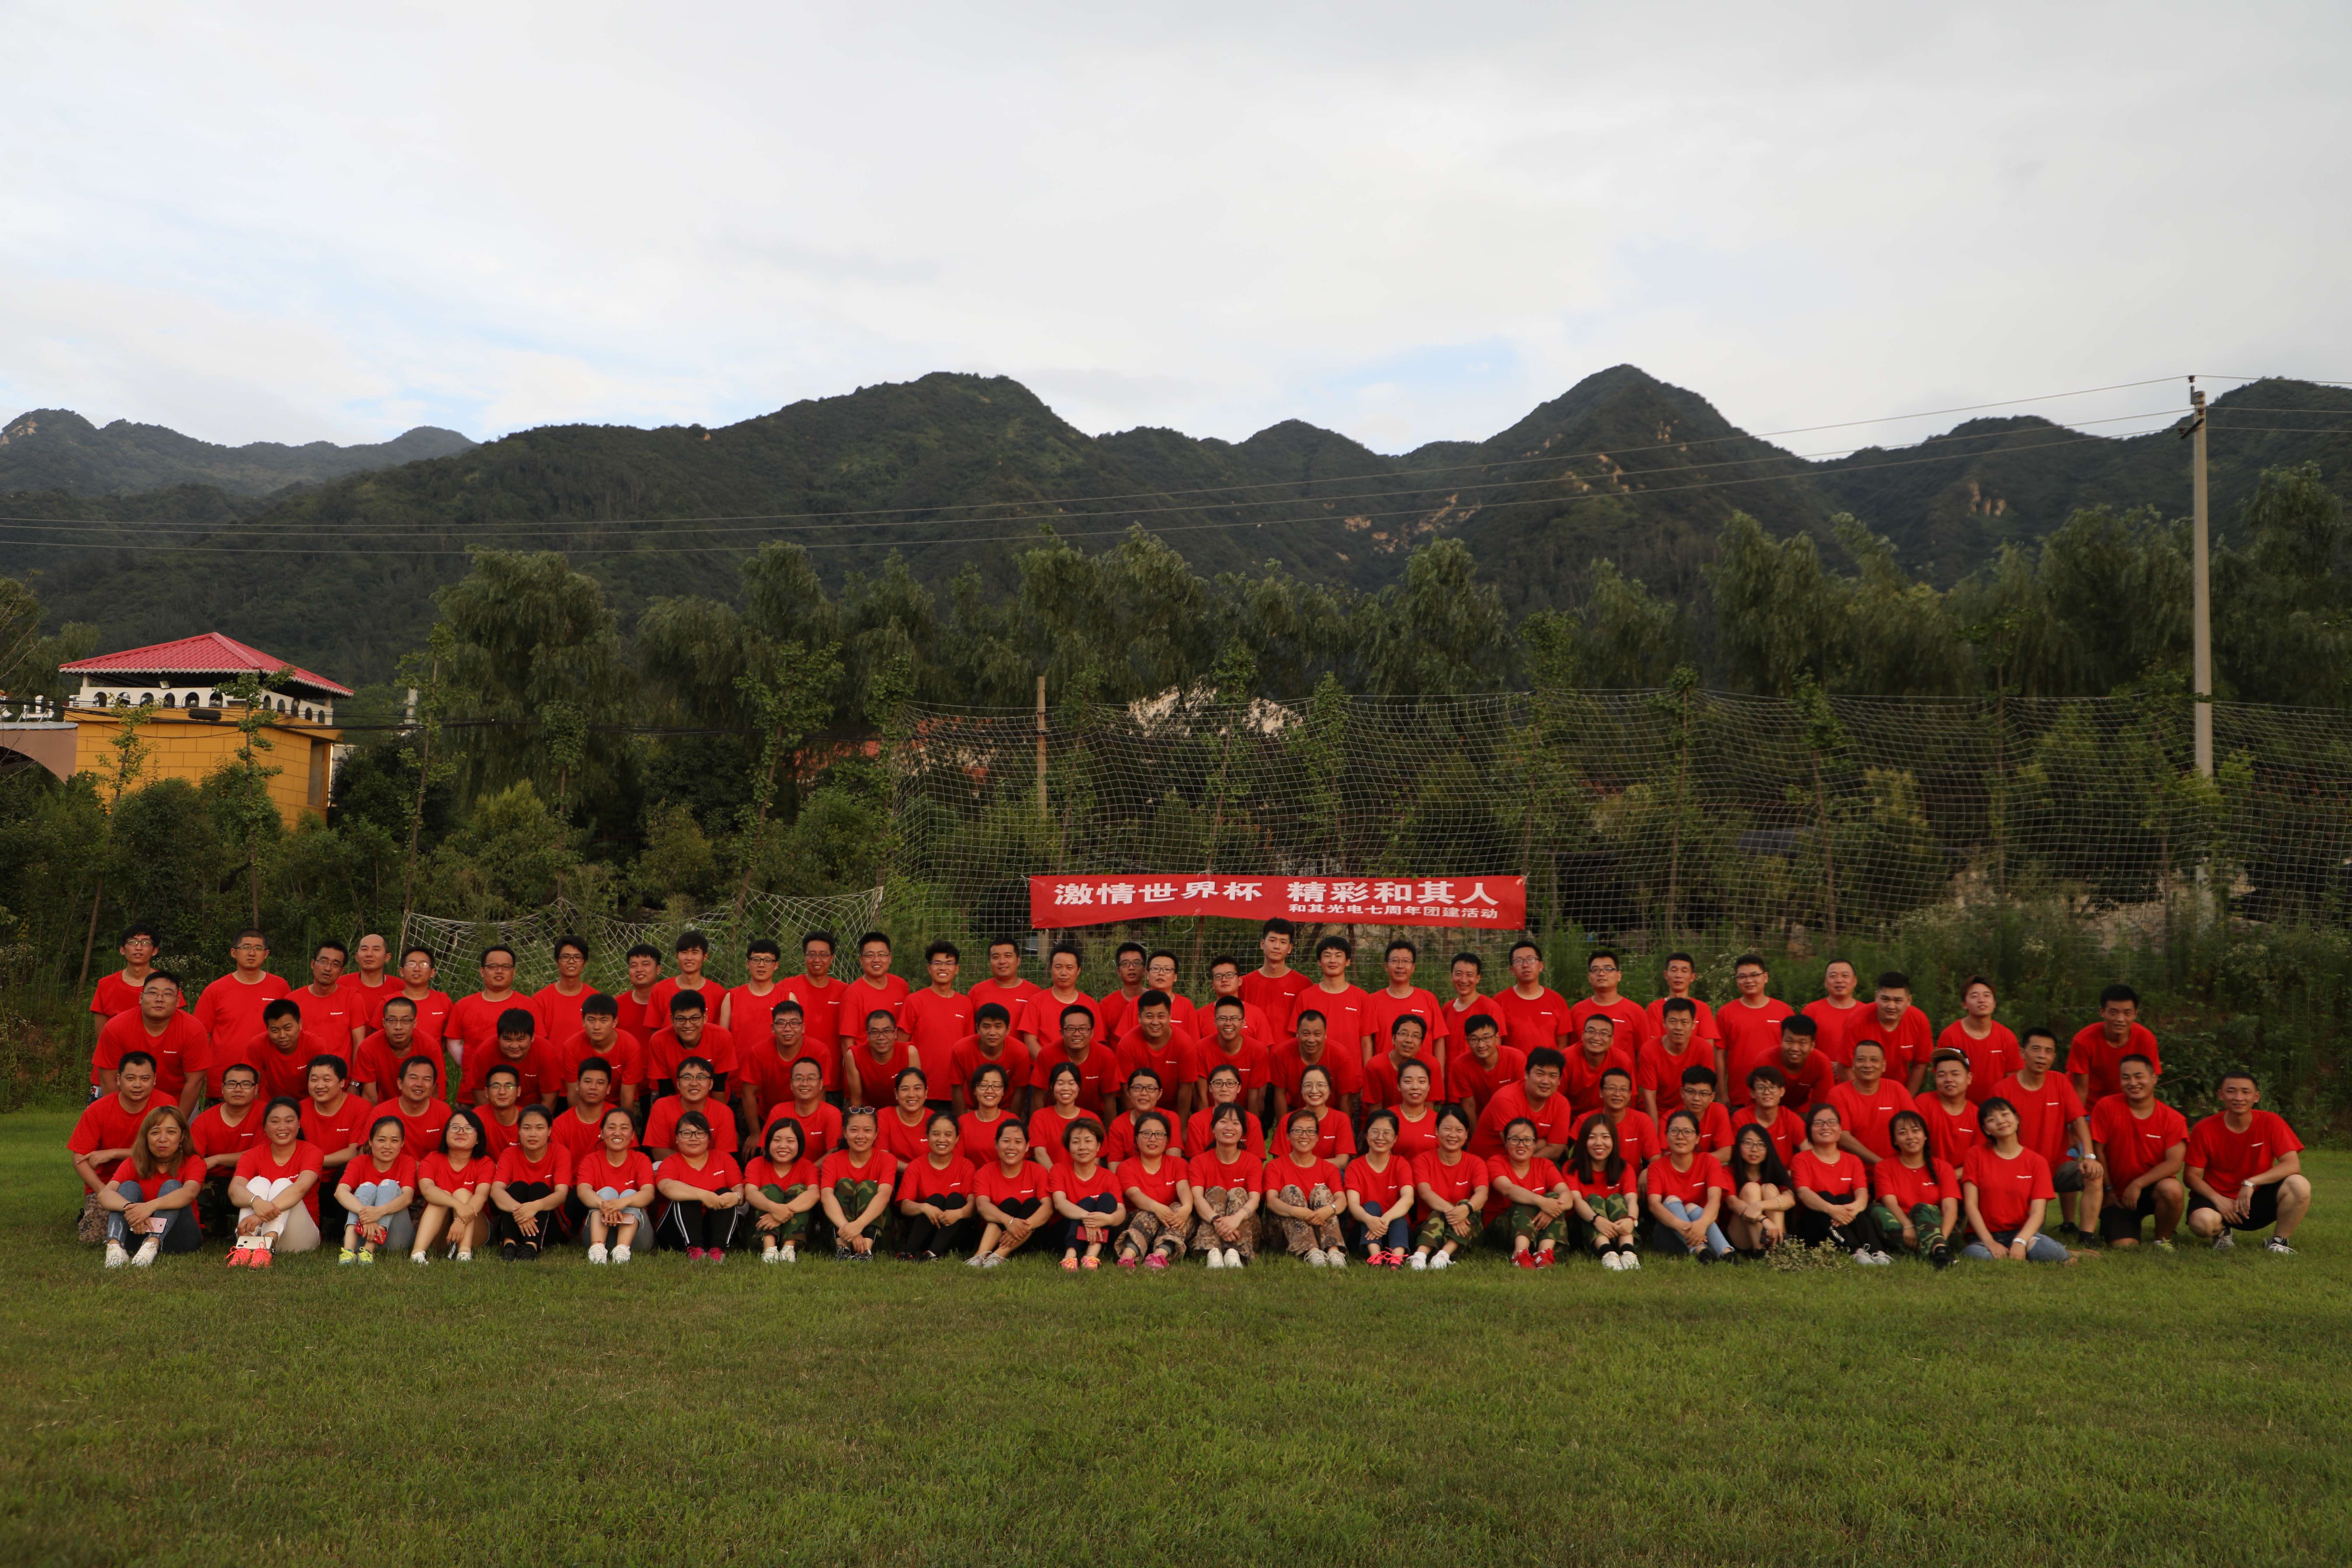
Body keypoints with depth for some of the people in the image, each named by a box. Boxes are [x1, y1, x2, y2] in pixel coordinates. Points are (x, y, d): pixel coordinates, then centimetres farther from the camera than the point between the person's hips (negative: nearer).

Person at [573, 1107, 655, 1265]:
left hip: (634, 1230, 0)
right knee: (607, 1192, -22)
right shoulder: (591, 1160, 2)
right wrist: (603, 1204, -44)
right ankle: (597, 1247, -47)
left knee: (630, 1193, -24)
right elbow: (583, 1190, -20)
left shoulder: (641, 1160, 0)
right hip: (599, 1229, 0)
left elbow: (649, 1193, -21)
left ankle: (622, 1250, -46)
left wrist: (624, 1202, -44)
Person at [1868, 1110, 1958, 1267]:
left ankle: (1938, 1247, -58)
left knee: (1922, 1209, -30)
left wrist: (1941, 1237, -26)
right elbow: (1891, 1203, -6)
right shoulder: (1884, 1167, 12)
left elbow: (1950, 1209, -5)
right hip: (1900, 1233, 1)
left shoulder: (1942, 1167, 11)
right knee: (1877, 1210, -28)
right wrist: (1908, 1226, -28)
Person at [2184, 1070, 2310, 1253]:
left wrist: (2251, 1183, -26)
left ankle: (2278, 1242, -4)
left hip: (2258, 1199, 1)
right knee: (2203, 1222, -36)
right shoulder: (2205, 1130, -10)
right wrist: (2218, 1199, -23)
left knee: (2299, 1185, -28)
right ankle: (2222, 1232, 5)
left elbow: (2293, 1165, -18)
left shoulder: (2271, 1122, -9)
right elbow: (2192, 1176, -7)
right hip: (2218, 1198, -1)